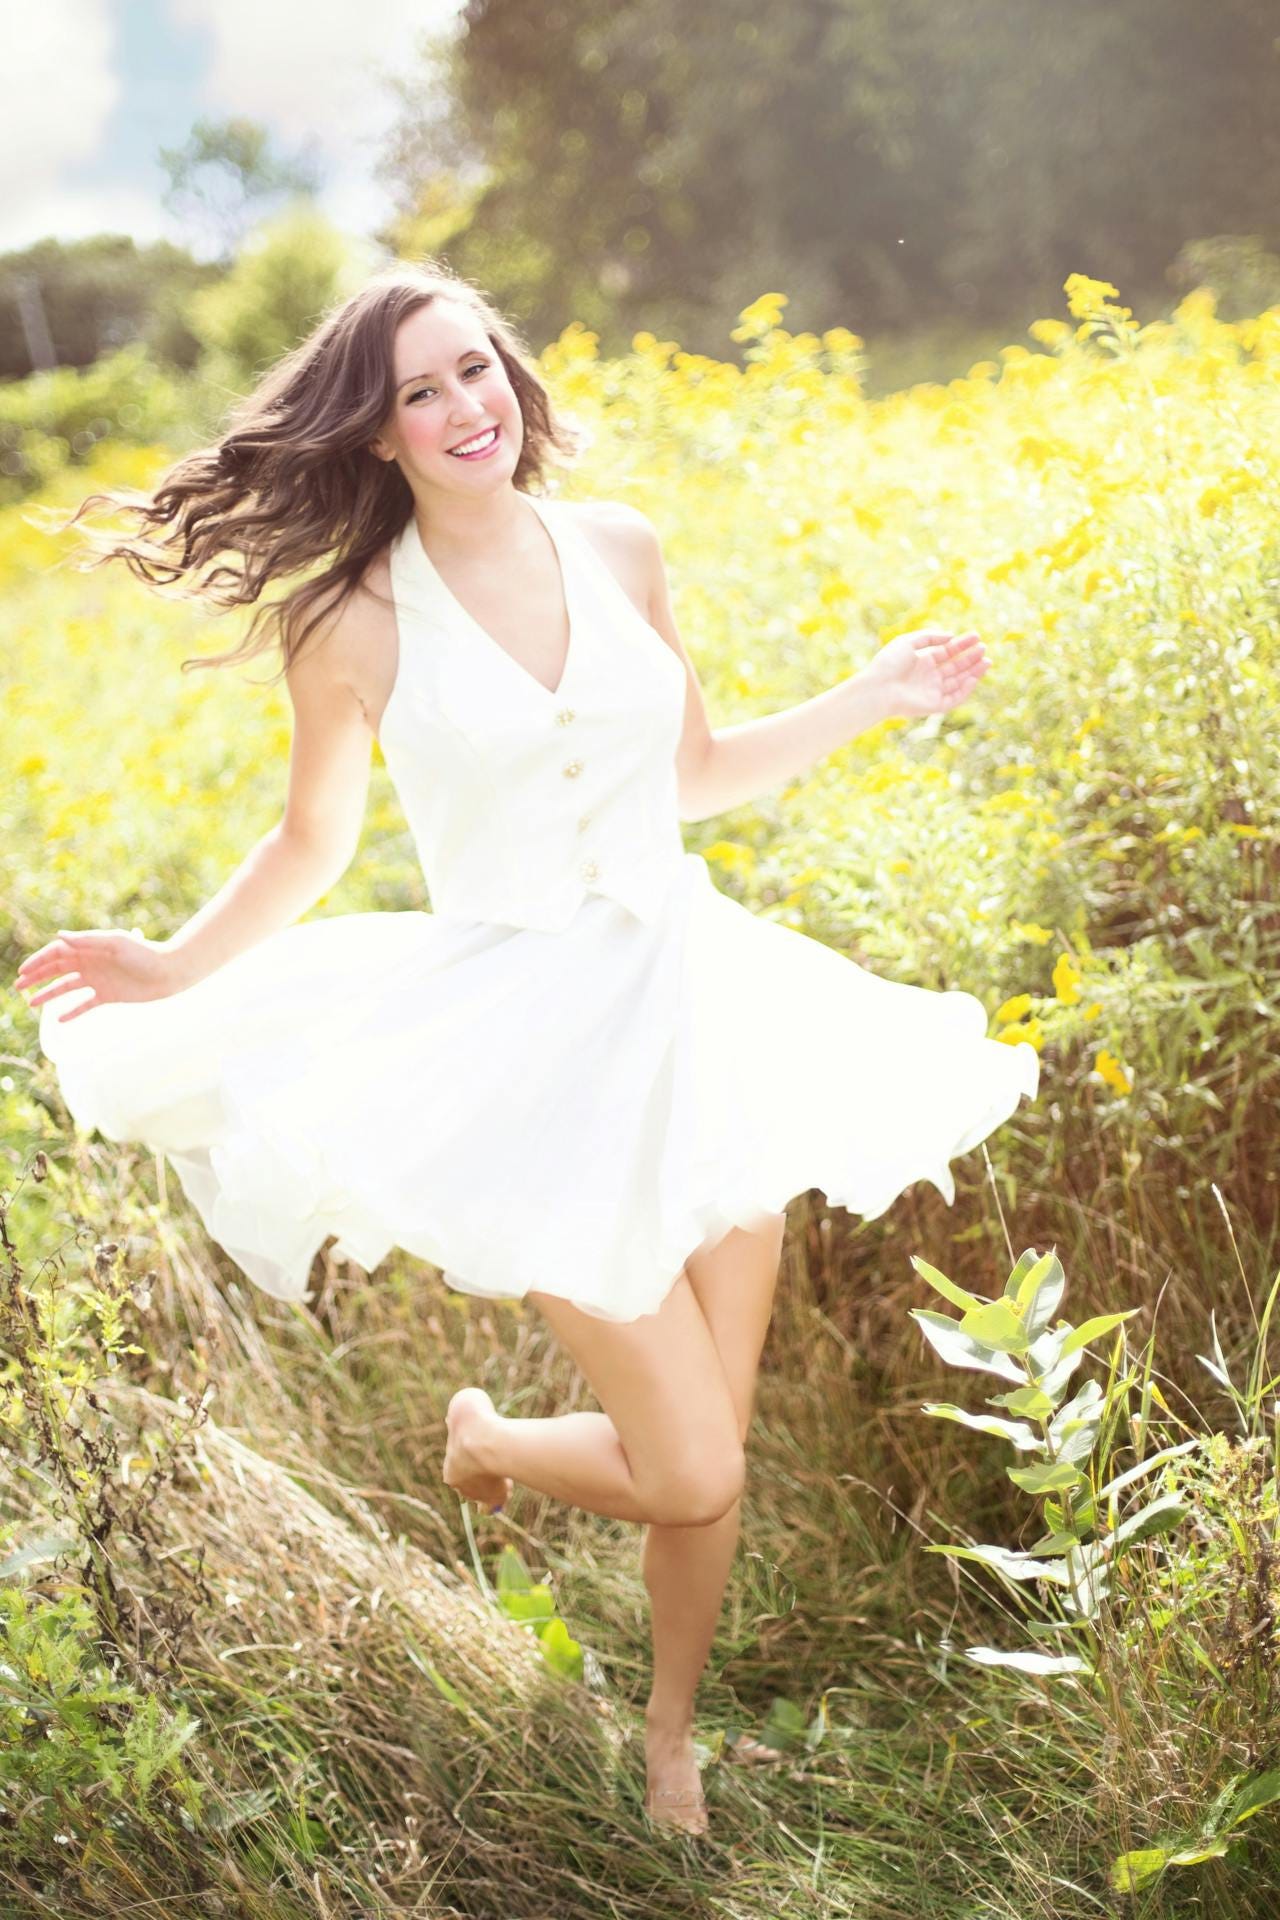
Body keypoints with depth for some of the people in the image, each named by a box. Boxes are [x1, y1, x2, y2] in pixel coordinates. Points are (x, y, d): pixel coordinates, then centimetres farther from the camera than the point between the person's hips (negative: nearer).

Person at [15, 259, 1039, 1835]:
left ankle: (672, 1730, 38)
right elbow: (310, 848, 5)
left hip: (697, 997, 4)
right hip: (533, 1042, -4)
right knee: (690, 1473, -4)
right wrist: (171, 969, -9)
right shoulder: (356, 622, -7)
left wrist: (874, 695, 11)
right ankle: (483, 1438, 31)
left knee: (711, 1448, 10)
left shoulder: (619, 547, 3)